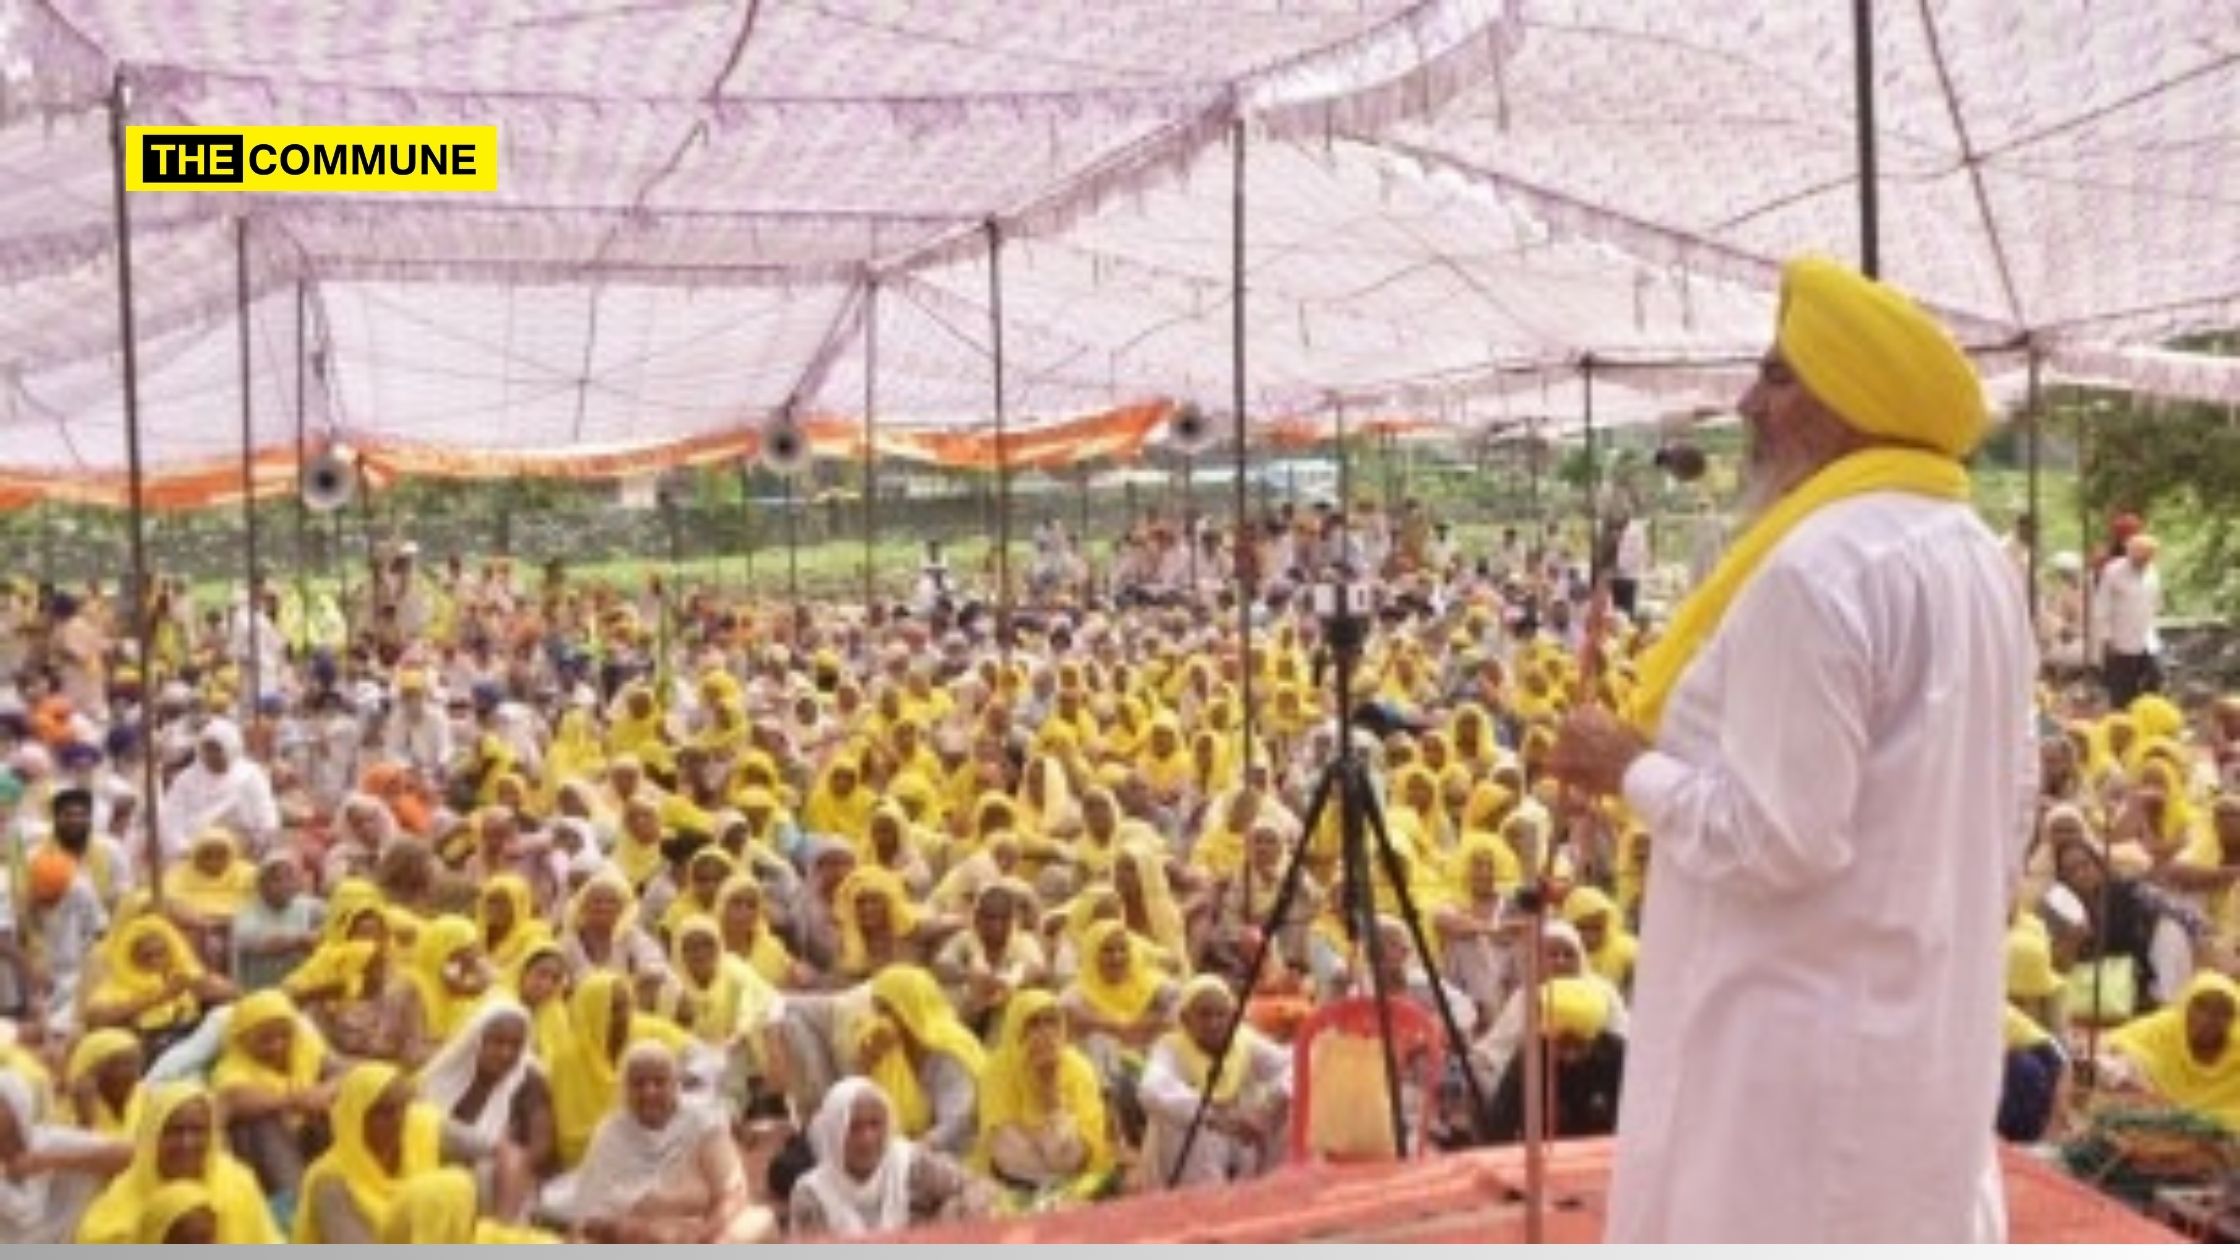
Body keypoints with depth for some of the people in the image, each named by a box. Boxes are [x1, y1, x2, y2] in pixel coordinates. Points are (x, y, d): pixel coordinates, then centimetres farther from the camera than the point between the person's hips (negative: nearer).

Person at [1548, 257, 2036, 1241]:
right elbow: (2010, 799, 15)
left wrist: (1632, 767, -10)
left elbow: (1775, 836, -24)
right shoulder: (1978, 556, 8)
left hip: (1805, 1041, -10)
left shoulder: (1814, 566, -22)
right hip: (1927, 1020, 10)